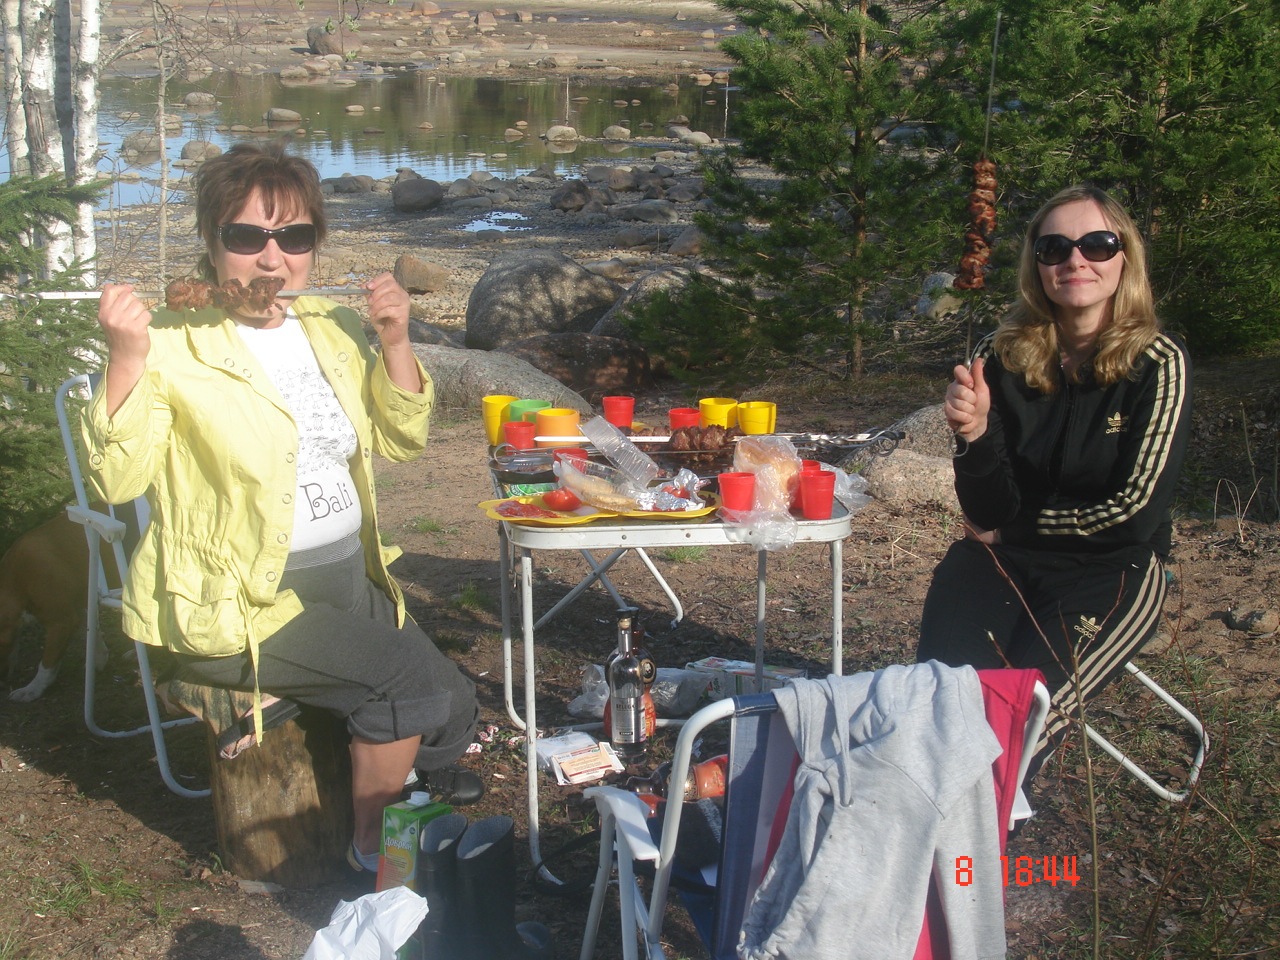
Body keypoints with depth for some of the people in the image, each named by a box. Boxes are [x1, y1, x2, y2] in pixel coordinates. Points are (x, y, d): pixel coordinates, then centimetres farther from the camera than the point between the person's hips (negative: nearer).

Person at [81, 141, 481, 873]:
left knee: (448, 704, -1)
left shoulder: (334, 331, 7)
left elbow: (400, 440, 9)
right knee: (410, 677, -15)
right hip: (233, 605, -7)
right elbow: (118, 479, -21)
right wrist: (126, 357, -32)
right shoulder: (173, 346, -13)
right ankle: (375, 854, 6)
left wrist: (395, 341, -5)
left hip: (347, 575, 7)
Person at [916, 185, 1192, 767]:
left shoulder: (1157, 363, -10)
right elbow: (988, 513, -5)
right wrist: (974, 434, -24)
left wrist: (1016, 523, -3)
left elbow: (1135, 512, -12)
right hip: (1002, 560, 2)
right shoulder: (1003, 357, -3)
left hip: (1111, 569, -2)